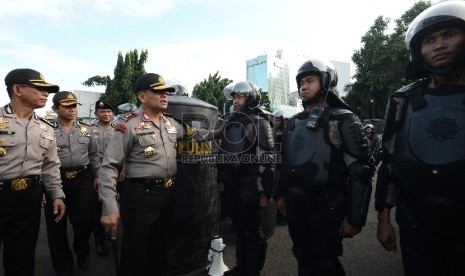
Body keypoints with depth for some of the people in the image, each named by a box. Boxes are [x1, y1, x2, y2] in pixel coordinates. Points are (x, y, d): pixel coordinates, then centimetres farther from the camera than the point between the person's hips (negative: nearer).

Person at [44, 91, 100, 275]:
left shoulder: (86, 129, 6)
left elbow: (93, 155, 12)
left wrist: (96, 176, 10)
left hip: (83, 179, 2)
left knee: (86, 220, 4)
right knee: (56, 226, 10)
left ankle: (82, 253, 35)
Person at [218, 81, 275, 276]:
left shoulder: (259, 122, -9)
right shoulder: (230, 121, 12)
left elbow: (266, 158, -14)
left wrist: (266, 192, -17)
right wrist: (221, 179, 15)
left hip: (250, 186, -6)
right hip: (231, 185, 7)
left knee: (254, 231, 8)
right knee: (238, 228, 19)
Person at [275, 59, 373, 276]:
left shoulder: (343, 120, -8)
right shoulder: (294, 122, 10)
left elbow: (360, 171, -13)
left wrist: (355, 217, -15)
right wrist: (281, 194, 15)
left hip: (325, 208, -5)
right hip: (295, 206, 6)